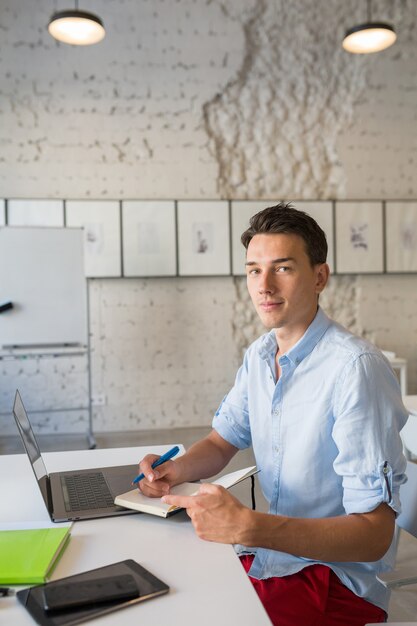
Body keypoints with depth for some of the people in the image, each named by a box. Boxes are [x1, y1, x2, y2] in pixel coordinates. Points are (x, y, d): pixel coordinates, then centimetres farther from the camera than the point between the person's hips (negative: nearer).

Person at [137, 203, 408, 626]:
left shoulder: (356, 368, -22)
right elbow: (222, 443, 13)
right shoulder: (259, 355, 4)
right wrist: (174, 471, -9)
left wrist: (249, 527, -35)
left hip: (333, 579, -6)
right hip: (266, 555, 7)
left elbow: (374, 535, -24)